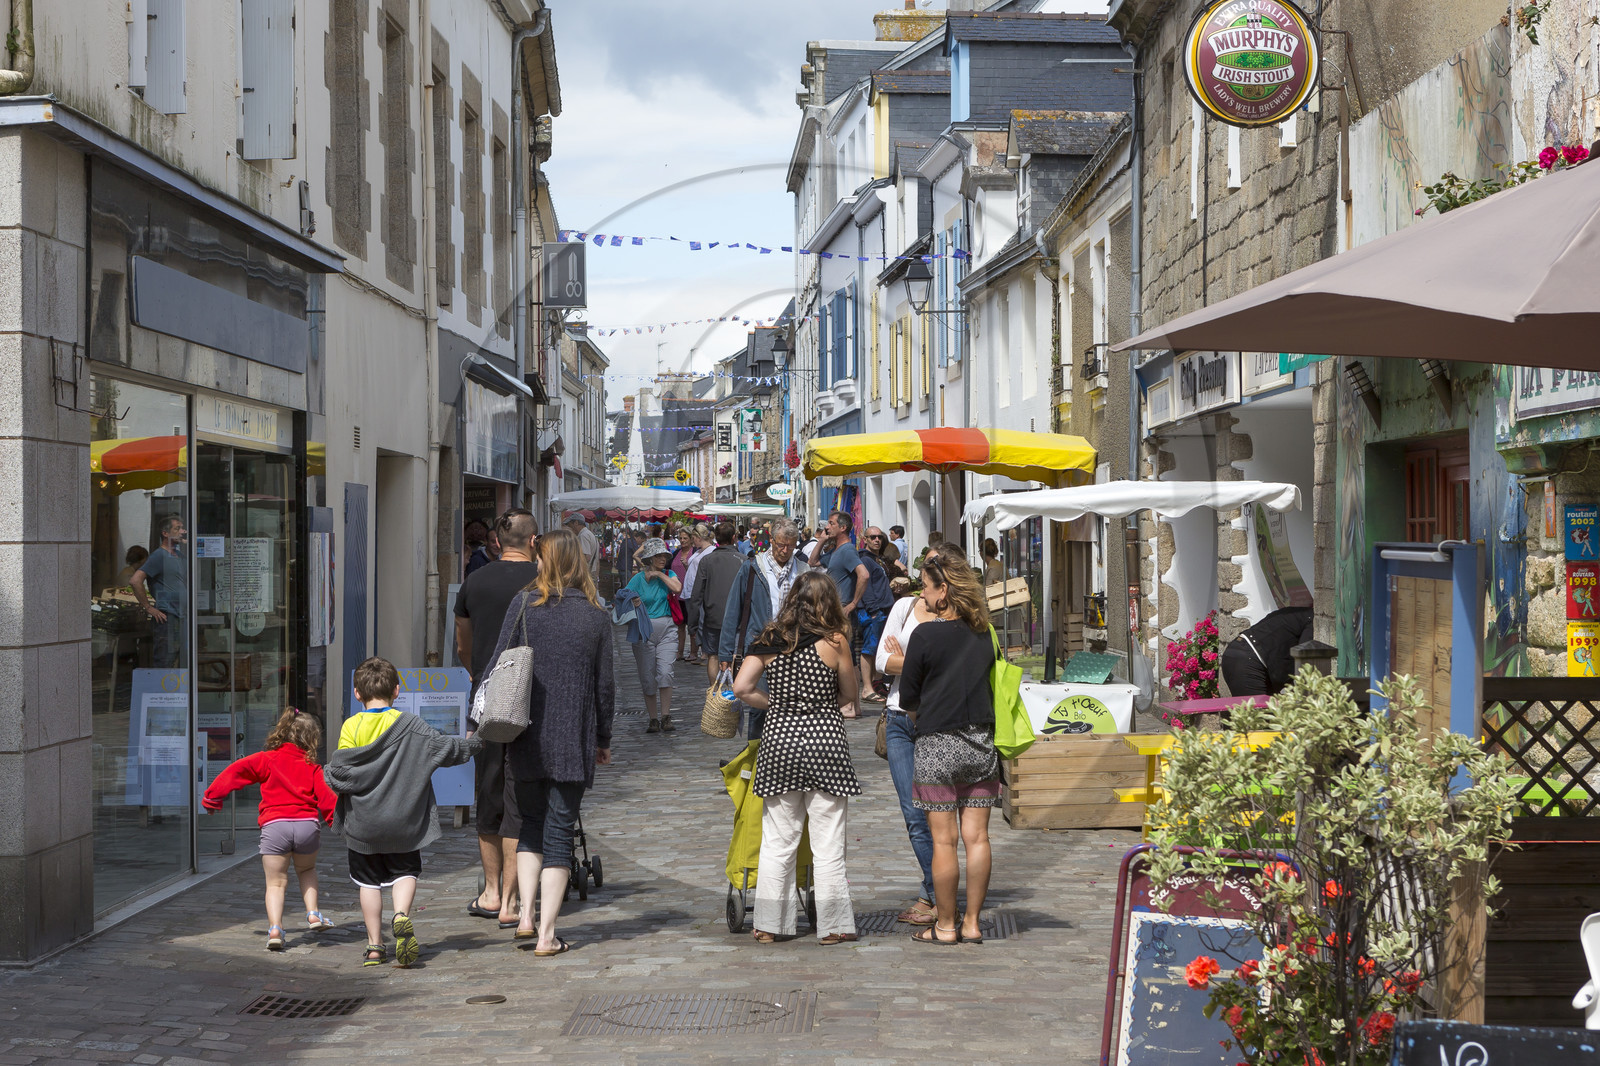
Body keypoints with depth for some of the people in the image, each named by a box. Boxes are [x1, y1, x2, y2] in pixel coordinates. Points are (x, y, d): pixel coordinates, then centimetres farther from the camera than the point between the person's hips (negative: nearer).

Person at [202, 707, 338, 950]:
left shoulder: (268, 759, 10)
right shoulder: (312, 767, 11)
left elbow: (238, 770, 4)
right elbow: (326, 796, 4)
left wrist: (213, 795, 11)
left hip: (274, 826, -1)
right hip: (307, 825, 1)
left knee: (276, 882, 7)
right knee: (306, 870, 29)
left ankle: (275, 926, -12)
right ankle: (313, 914, 16)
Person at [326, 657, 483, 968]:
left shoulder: (351, 727, -8)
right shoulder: (411, 726, -6)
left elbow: (339, 771, -13)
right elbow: (447, 748, -1)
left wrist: (330, 777, 10)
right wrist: (474, 744, 18)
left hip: (362, 824, 0)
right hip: (403, 821, 0)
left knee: (369, 881, 12)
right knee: (405, 871, 14)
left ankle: (374, 945, 11)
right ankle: (401, 916, -15)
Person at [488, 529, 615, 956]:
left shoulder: (524, 604, -3)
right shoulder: (596, 616, 0)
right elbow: (605, 684, 3)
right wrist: (603, 739, 14)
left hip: (527, 739, 0)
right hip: (574, 742, 0)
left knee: (531, 825, 17)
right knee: (559, 831, 4)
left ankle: (526, 916, 6)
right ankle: (547, 934, 2)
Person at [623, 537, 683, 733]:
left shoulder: (668, 575, 6)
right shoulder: (638, 579, -1)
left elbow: (677, 588, -15)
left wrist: (659, 574, -9)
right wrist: (632, 604, -24)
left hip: (665, 628, 1)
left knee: (665, 672, -13)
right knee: (648, 677, 2)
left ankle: (666, 717, -8)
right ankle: (653, 719, 11)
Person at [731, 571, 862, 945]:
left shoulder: (769, 640, 3)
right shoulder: (834, 641, -6)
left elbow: (741, 688, -1)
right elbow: (849, 692, 4)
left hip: (778, 739, 3)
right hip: (824, 741, -3)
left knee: (777, 842, 10)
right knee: (828, 844, 4)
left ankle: (769, 925, 13)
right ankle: (832, 926, 9)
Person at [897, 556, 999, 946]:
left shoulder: (926, 634, -10)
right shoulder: (983, 634, 5)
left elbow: (908, 698, -4)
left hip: (938, 745, -5)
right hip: (981, 742, 5)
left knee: (944, 840, 1)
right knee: (976, 836, 7)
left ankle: (945, 926, 7)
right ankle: (971, 923, 12)